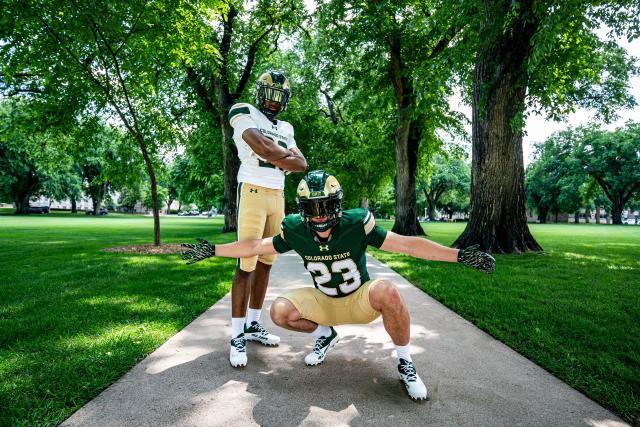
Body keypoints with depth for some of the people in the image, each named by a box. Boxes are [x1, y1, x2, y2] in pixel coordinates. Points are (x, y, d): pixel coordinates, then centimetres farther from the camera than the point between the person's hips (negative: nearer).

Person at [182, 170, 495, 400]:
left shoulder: (356, 225, -25)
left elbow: (407, 244, -23)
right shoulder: (296, 232, -17)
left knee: (386, 292, -36)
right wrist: (212, 250, -2)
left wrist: (460, 255, -27)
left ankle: (405, 363, -10)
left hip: (360, 300, -3)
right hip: (324, 302, 3)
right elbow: (255, 247, -3)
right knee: (280, 311, -19)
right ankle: (324, 335, 14)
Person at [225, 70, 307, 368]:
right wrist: (287, 155, 1)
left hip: (278, 196, 7)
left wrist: (275, 158, -8)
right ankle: (237, 336, 0)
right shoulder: (245, 114, 0)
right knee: (247, 265, -8)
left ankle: (252, 325, 19)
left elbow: (301, 165, 8)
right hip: (253, 193, -7)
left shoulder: (285, 128, 20)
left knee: (265, 263, 8)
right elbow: (264, 149, -17)